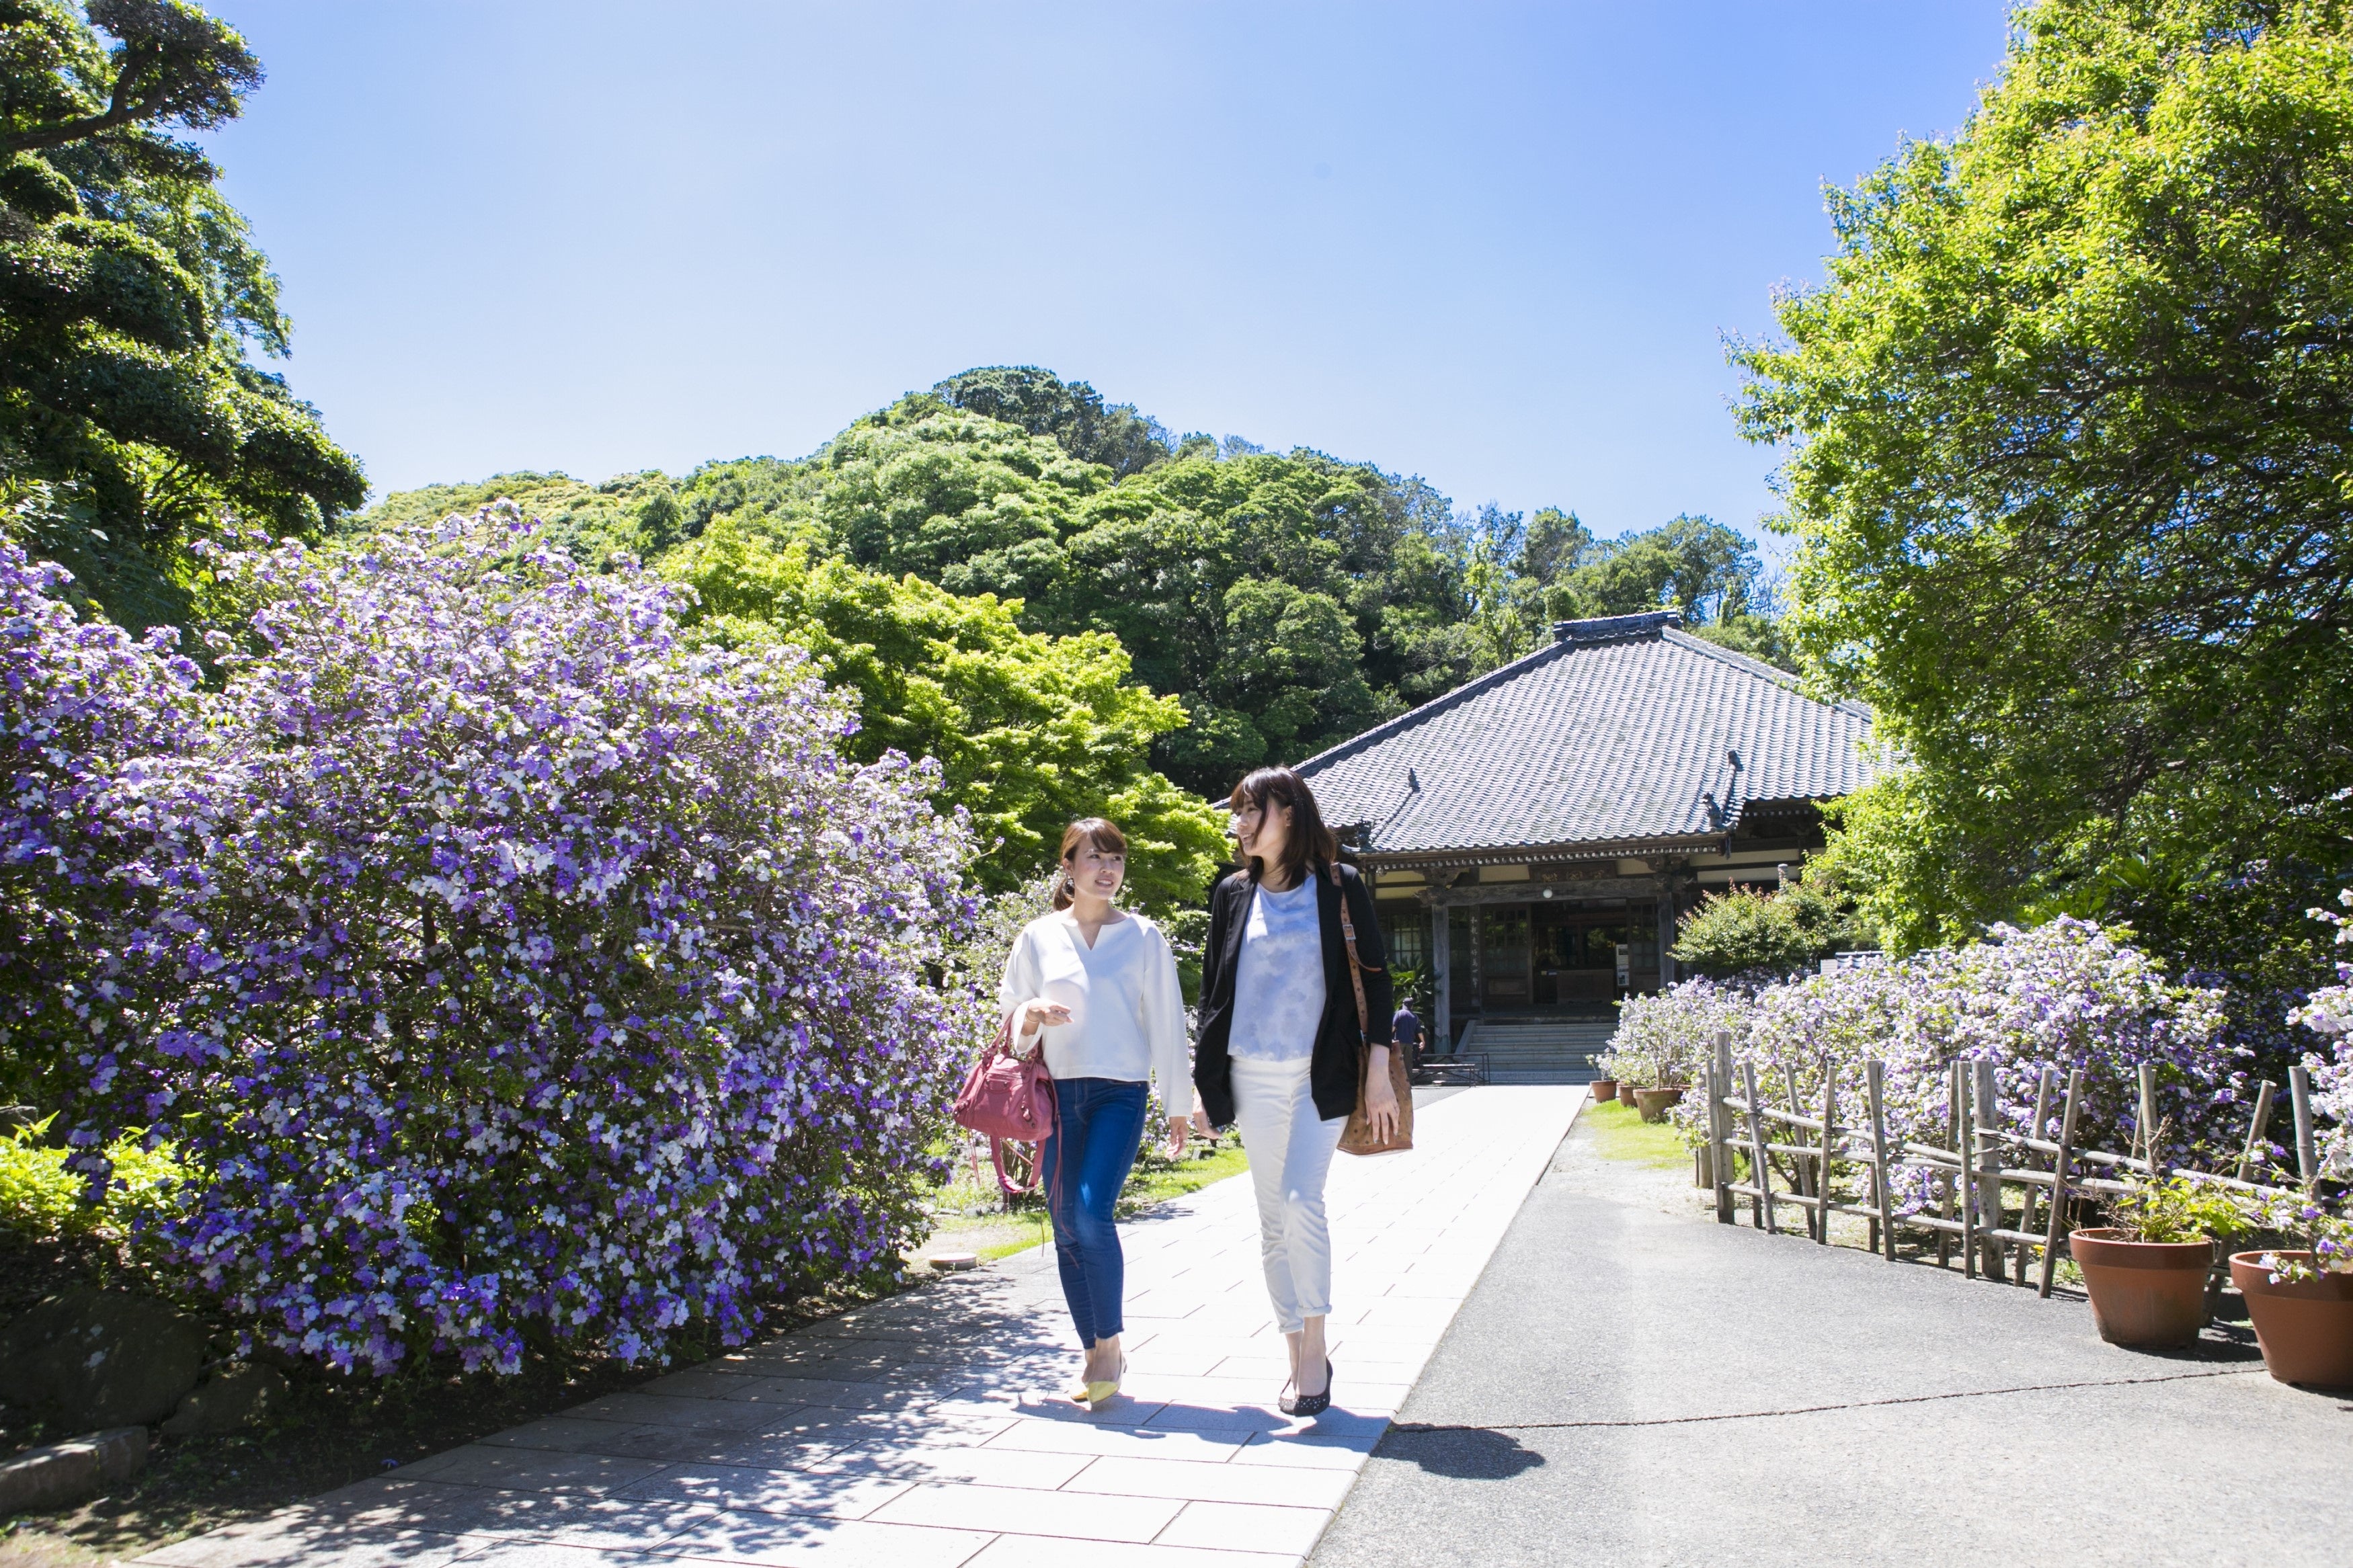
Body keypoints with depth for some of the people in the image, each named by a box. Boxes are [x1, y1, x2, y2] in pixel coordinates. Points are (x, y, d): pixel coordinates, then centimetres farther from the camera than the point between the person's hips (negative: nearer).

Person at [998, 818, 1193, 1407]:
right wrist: (1031, 1017, -12)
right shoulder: (1038, 936, 6)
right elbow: (1011, 1012, 12)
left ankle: (1110, 1346, -1)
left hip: (1119, 1093, -2)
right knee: (1066, 1227, 5)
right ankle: (1094, 1355, 19)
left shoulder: (1144, 937, 3)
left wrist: (1178, 1105, 6)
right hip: (1057, 1093, 3)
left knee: (1091, 1212, -18)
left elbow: (1166, 1021, 5)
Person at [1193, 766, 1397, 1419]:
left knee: (1302, 1202, -16)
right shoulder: (1232, 894, 7)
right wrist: (1203, 1077, 8)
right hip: (1254, 1078, 4)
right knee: (1273, 1219, 8)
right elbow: (1212, 987, 12)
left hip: (1322, 1074, -4)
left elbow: (1375, 978, -1)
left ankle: (1315, 1346, 1)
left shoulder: (1340, 887, -1)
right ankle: (1300, 1358, 20)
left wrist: (1379, 1072, -6)